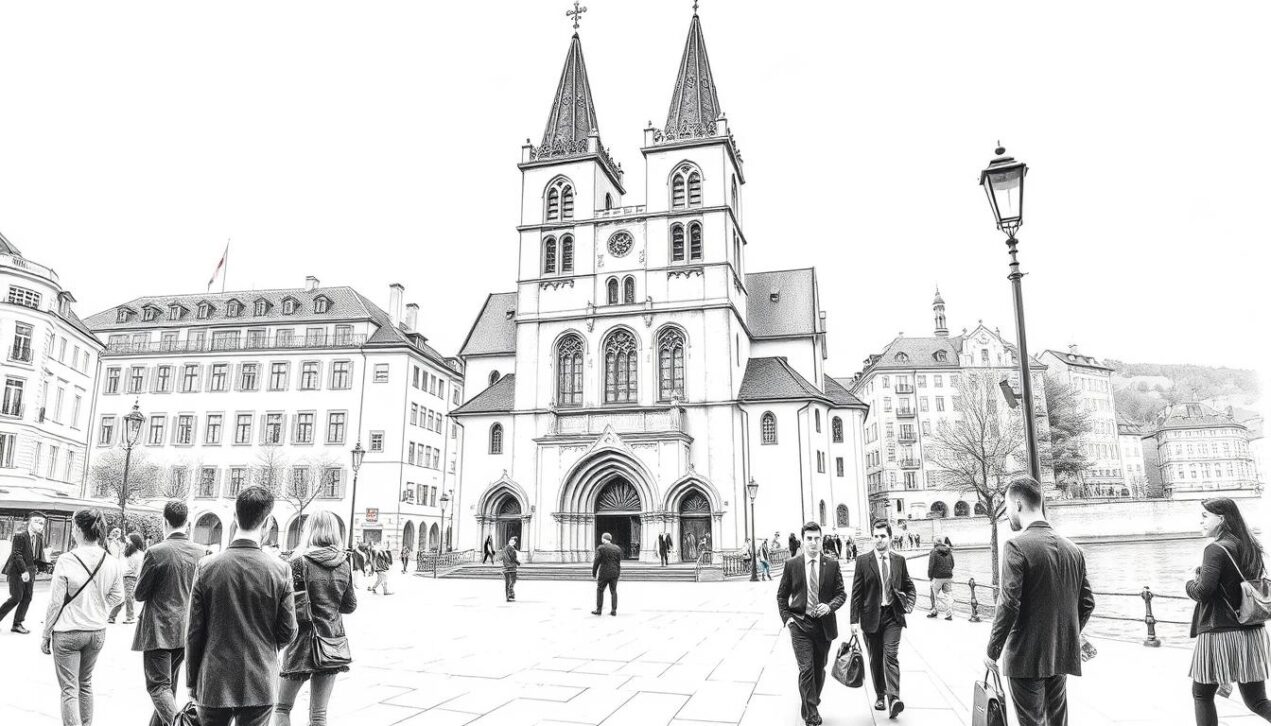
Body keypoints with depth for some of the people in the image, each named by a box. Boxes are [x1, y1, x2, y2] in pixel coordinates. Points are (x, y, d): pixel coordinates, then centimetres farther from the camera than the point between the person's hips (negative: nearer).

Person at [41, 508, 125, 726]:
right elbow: (117, 597, 2)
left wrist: (46, 635, 0)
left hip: (68, 632, -4)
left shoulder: (66, 561, -17)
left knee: (69, 689, 4)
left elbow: (55, 602, -11)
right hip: (97, 631, 4)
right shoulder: (112, 562, -7)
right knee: (85, 683, 22)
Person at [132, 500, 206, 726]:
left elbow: (139, 594, -8)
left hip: (158, 631, -6)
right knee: (168, 685, 20)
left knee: (158, 685, -1)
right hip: (186, 631, 6)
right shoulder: (201, 552, -1)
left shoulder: (155, 552, -16)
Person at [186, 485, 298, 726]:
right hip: (261, 686, -1)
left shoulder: (207, 567, -7)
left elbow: (194, 632, -2)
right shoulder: (280, 570, -10)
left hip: (214, 684, 1)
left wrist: (192, 681, 10)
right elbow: (288, 631, -4)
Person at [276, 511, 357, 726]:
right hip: (332, 641, 3)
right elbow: (350, 605, 6)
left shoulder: (299, 562, -11)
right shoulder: (344, 563, 0)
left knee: (283, 707, 15)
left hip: (303, 640, -3)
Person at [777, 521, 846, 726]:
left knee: (820, 669, 16)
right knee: (806, 669, -9)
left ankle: (812, 701, 40)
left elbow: (841, 593, 2)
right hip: (799, 624, -2)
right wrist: (786, 617, -5)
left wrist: (829, 606, -16)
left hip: (824, 624, 2)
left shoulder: (832, 565, 0)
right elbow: (781, 595, 7)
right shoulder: (792, 565, -1)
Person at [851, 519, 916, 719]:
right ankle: (880, 696, 25)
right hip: (871, 616, 0)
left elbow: (910, 587, 16)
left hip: (893, 615, 0)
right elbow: (856, 592, -3)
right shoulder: (863, 560, -3)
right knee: (875, 658, 10)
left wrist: (909, 604, -4)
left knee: (891, 655, -12)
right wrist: (854, 620, -7)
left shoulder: (899, 560, 3)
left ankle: (893, 698, -15)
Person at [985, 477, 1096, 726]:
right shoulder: (1073, 549, 6)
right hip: (1062, 656, 7)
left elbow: (1009, 605, -20)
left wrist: (992, 650, -10)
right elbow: (1087, 603, 11)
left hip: (1027, 657, -7)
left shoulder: (1017, 547, -16)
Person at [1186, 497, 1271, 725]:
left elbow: (1203, 591, -21)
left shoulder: (1216, 549, -15)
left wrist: (1191, 583, 1)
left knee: (1201, 695, 9)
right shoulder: (1251, 548, 9)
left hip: (1220, 634, -7)